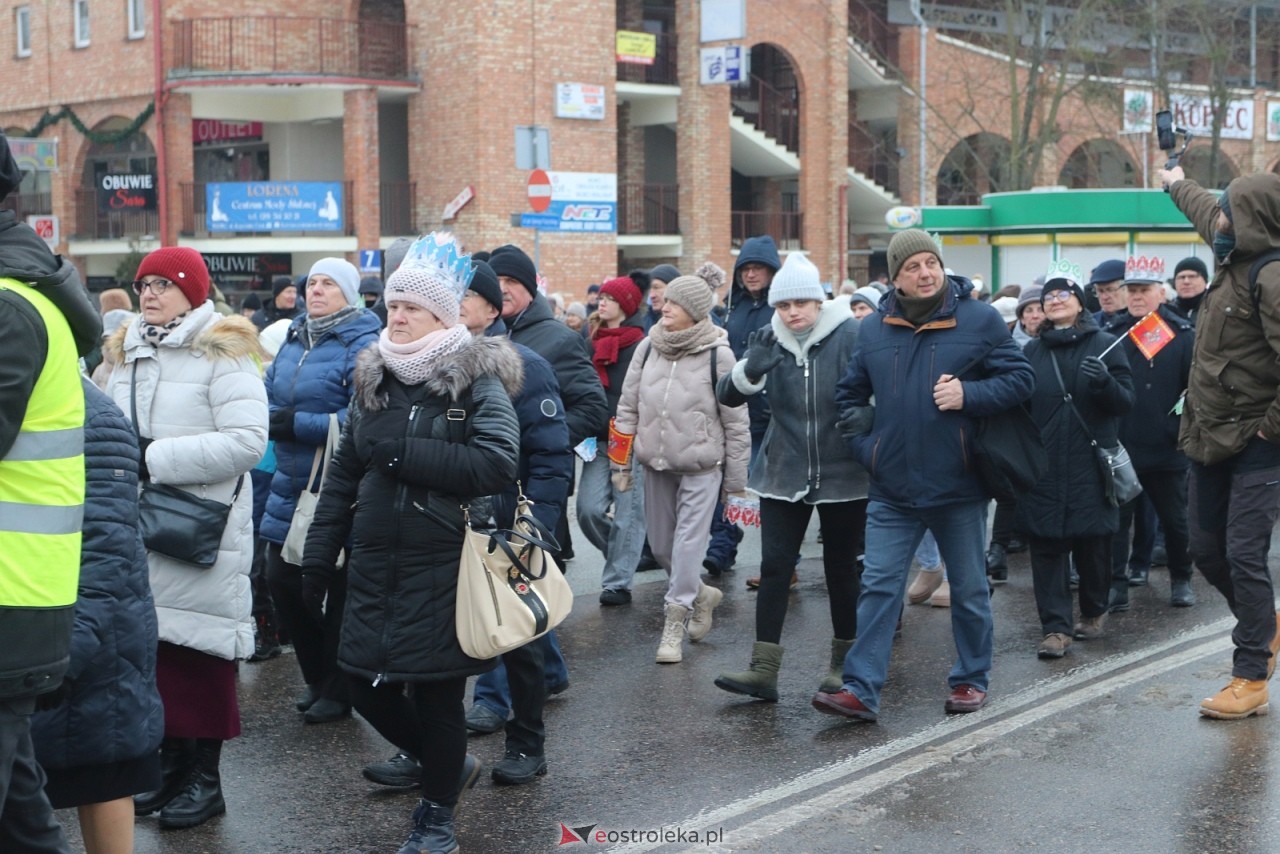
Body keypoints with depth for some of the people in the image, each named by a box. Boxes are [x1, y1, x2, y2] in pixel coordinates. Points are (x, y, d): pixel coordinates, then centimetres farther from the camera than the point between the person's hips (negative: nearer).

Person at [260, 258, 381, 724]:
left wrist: (299, 424, -21)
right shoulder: (292, 339, 11)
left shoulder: (362, 345, -12)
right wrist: (275, 420, -8)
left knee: (340, 590, 4)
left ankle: (338, 691, 20)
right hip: (291, 487, 7)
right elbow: (268, 400, 15)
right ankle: (317, 677, 28)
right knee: (281, 580, 9)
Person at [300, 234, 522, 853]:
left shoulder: (478, 380, -6)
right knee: (369, 690, 8)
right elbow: (343, 473, 13)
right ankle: (449, 764, 35)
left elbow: (496, 464, -20)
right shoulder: (373, 378, 11)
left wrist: (405, 453, -18)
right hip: (375, 564, 6)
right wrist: (318, 556, 8)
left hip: (444, 568, -5)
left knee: (437, 693, 2)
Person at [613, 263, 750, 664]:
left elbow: (736, 422, -5)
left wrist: (736, 478, -3)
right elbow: (628, 407, 8)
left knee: (688, 543, -6)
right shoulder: (648, 347, 3)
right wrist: (620, 463, 5)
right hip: (655, 464, 5)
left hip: (701, 467, -5)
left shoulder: (717, 354, -10)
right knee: (661, 545, 13)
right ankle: (700, 594, 37)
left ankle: (675, 624, 4)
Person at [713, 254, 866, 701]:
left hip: (842, 475, -3)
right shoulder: (771, 340, 1)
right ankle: (763, 669, 0)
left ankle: (844, 662, 24)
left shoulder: (850, 336, -10)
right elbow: (727, 395, -5)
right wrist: (752, 367, -24)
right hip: (784, 475, 3)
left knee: (841, 567, 9)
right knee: (774, 567, -2)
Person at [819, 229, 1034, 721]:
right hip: (891, 490, 2)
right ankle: (861, 690, 1)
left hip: (959, 486, -2)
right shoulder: (873, 329, 5)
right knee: (879, 587, -1)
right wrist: (864, 445, 4)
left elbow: (1020, 380, -3)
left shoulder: (980, 320, -4)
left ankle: (971, 680, 27)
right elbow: (849, 395, 16)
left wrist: (968, 394, -18)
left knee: (969, 589, 11)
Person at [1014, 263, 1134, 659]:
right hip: (1043, 467, 2)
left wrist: (1105, 381, -22)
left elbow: (1126, 401, -2)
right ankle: (1056, 627, -1)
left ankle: (1094, 612, 27)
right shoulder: (1032, 351, 10)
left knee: (1092, 544, 5)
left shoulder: (1104, 345, 3)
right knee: (1047, 546, -3)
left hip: (1090, 466, -2)